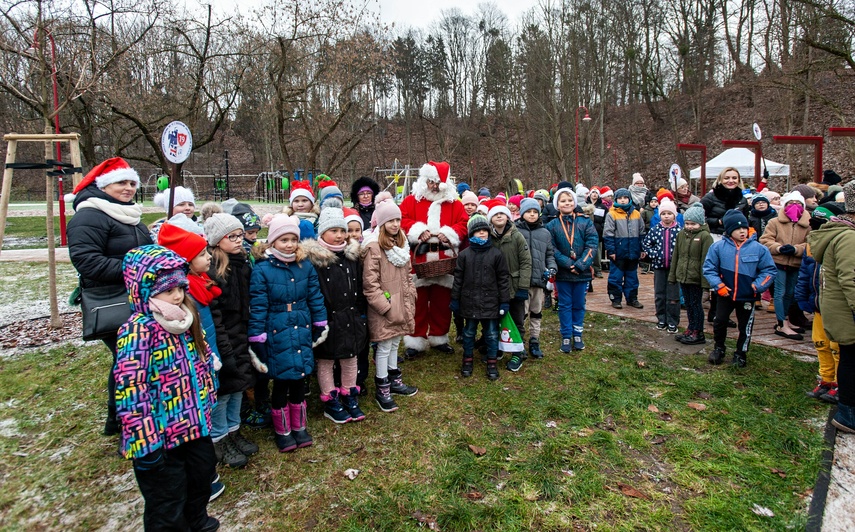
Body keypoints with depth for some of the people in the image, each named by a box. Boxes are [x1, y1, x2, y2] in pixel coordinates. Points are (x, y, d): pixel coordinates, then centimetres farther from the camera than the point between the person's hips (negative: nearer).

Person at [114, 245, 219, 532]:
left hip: (195, 424, 8)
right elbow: (131, 390, -26)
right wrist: (145, 442, -23)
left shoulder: (185, 320, 1)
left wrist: (207, 401, 18)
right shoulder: (139, 331, -24)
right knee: (167, 504, 11)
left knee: (202, 474, 28)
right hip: (161, 436, -8)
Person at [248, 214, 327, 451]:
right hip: (277, 336, -3)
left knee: (298, 382, 14)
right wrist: (257, 340, -10)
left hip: (302, 333, 3)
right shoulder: (262, 270, -12)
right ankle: (282, 431, 29)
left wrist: (320, 326, 8)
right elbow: (257, 308, -11)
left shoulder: (306, 267, -1)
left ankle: (299, 427, 34)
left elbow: (315, 298, 7)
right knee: (280, 385, 9)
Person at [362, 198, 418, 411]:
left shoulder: (401, 243, 10)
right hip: (383, 309, -7)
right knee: (384, 347, 3)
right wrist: (386, 307, -19)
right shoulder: (374, 247, -16)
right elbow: (370, 283, -19)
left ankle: (394, 381, 34)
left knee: (395, 344, 19)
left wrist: (410, 301, 11)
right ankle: (382, 390, 15)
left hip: (401, 305, 7)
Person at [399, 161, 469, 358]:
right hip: (419, 259, -2)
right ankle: (416, 341, 12)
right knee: (418, 301, 2)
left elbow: (463, 224, 4)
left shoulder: (454, 203, 10)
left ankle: (439, 338, 25)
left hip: (444, 261, 2)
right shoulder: (411, 200, 5)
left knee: (442, 301, 9)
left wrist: (449, 234, -11)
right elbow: (402, 220, -3)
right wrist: (419, 231, -16)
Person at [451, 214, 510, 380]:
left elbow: (503, 279, 0)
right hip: (469, 302, 1)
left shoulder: (496, 254, -2)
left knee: (492, 333, 7)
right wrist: (455, 299, 3)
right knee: (469, 332, 14)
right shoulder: (464, 254, 1)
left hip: (490, 302, -1)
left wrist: (505, 301, -2)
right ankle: (467, 360, 29)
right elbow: (458, 278, 4)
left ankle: (492, 362, 22)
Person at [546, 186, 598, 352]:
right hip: (562, 273, 0)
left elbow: (591, 246, -7)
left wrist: (580, 265, -17)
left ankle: (577, 335, 27)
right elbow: (552, 249, -7)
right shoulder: (552, 225, -1)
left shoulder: (585, 222, 0)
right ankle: (566, 337, 20)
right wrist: (568, 264, -18)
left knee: (579, 305, 12)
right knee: (565, 305, 9)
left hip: (582, 272, 1)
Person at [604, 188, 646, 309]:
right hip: (618, 252, -4)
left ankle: (632, 298, 24)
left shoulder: (636, 214, 8)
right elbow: (608, 234, -9)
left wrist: (642, 249, 10)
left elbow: (641, 232, 13)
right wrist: (611, 250, -13)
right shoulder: (612, 214, -6)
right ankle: (615, 299, 14)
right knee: (616, 276, 3)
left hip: (633, 252, 4)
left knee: (632, 276, 14)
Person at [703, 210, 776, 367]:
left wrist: (757, 286, -14)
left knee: (745, 327, 12)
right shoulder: (718, 247, -11)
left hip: (748, 296, 0)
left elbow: (770, 270, -3)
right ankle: (719, 349, 31)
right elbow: (709, 268, -5)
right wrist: (718, 285, -14)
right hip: (725, 294, 0)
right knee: (720, 322, 8)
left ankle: (741, 354, 31)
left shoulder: (758, 248, -10)